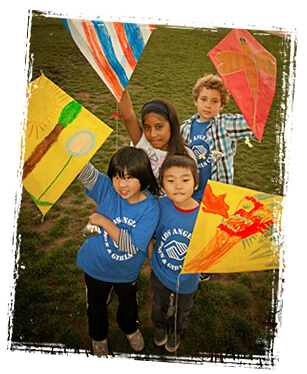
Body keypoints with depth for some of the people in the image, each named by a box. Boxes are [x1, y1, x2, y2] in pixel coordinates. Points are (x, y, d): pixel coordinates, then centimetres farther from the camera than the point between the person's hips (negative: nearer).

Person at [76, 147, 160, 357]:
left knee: (128, 303, 29)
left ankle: (130, 328, 64)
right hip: (96, 266, 1)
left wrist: (104, 222, -30)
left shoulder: (151, 208, -26)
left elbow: (131, 244, -30)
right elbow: (83, 169, -37)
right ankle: (99, 336, 59)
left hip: (128, 271, 0)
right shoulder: (107, 190, -22)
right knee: (96, 306, 26)